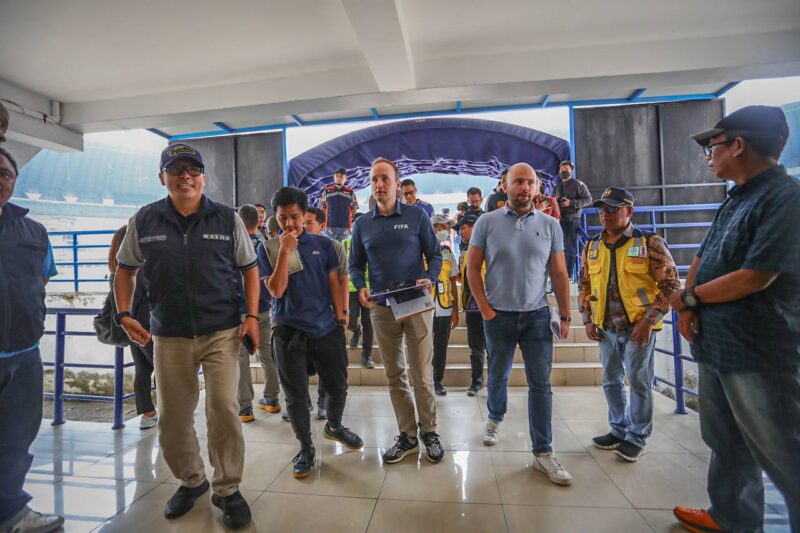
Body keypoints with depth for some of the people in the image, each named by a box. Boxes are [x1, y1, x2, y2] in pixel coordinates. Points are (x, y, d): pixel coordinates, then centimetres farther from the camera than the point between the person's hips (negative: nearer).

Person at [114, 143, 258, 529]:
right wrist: (123, 314, 0)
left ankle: (228, 489, 17)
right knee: (172, 418, 13)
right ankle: (191, 480, 38)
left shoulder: (227, 219, -1)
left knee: (224, 408, -6)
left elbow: (249, 268, 3)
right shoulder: (144, 221, 4)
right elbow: (125, 269, 14)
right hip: (169, 337, 3)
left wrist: (252, 315, -7)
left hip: (222, 332, -2)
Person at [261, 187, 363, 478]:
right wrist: (285, 252, -16)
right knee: (296, 395, 8)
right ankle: (306, 449, 28)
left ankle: (334, 426, 42)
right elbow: (276, 290, -9)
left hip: (327, 329, 2)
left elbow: (334, 283, 6)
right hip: (289, 332, -1)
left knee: (338, 386, 12)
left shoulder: (323, 244, 4)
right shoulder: (268, 249, 0)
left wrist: (340, 318, 2)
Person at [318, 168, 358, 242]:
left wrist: (353, 224, 3)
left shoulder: (350, 192, 4)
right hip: (329, 227, 0)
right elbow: (321, 209, 9)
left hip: (345, 227, 0)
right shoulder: (327, 191, 5)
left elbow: (354, 210, 7)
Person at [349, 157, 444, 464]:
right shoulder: (362, 224, 9)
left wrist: (430, 280, -17)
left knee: (422, 375, 4)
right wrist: (360, 287, -8)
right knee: (394, 375, 11)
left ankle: (429, 432, 24)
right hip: (381, 308, 3)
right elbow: (356, 265, 12)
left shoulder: (417, 216, 1)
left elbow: (435, 255, 3)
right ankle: (407, 436, 26)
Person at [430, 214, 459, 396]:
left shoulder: (448, 252, 9)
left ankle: (438, 381, 26)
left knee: (441, 347, 11)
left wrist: (456, 310, 7)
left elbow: (453, 284, 10)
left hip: (444, 309, 3)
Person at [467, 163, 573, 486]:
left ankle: (543, 452, 17)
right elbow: (472, 268, -1)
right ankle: (495, 418, 43)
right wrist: (484, 308, -7)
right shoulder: (487, 222, -3)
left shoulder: (550, 225, 3)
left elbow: (559, 274, 5)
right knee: (498, 376, 16)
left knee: (541, 384, 3)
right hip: (498, 315, -1)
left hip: (537, 315, 1)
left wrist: (565, 316, 2)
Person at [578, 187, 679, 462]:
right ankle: (619, 430, 33)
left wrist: (649, 320, -16)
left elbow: (670, 284, -9)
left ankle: (637, 437, 25)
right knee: (611, 381, 15)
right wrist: (587, 320, 4)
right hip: (606, 327, 5)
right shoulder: (592, 247, 5)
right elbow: (584, 285, 10)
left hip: (638, 326, -5)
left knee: (639, 382, 7)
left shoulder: (650, 242, -9)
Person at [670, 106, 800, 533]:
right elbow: (701, 259, 13)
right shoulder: (735, 200, 12)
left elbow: (755, 277, -22)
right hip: (716, 345, 9)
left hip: (759, 355, -9)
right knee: (725, 443, 22)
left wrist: (689, 297, -8)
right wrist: (687, 307, -2)